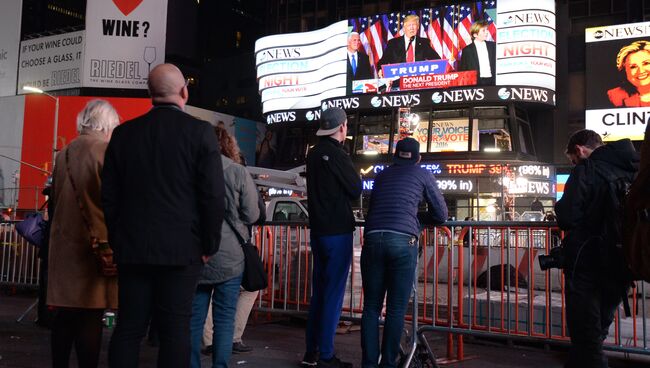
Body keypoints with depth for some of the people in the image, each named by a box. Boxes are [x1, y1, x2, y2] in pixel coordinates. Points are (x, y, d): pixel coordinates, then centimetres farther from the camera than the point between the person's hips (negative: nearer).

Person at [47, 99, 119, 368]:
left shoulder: (64, 154, 10)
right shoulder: (107, 152, -10)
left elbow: (54, 201, 16)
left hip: (63, 244, 6)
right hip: (95, 245, -6)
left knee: (65, 315, 13)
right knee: (90, 317, -3)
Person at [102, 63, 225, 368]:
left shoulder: (124, 133, 6)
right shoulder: (200, 132, -6)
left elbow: (109, 195, 8)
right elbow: (213, 195, -9)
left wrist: (116, 241, 16)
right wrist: (209, 245, 0)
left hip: (131, 248, 4)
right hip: (181, 249, -3)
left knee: (128, 328, 10)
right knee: (175, 330, 3)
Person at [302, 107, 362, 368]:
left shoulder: (313, 153, 12)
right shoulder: (335, 154, -14)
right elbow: (355, 190, -9)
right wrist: (352, 178, 9)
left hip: (318, 229, 8)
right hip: (338, 231, -8)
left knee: (318, 293, 13)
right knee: (333, 295, -2)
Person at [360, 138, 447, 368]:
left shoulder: (382, 175, 25)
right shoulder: (423, 175, 16)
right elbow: (441, 215, 19)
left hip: (372, 238, 3)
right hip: (403, 241, -3)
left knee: (371, 306, 7)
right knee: (396, 309, 3)